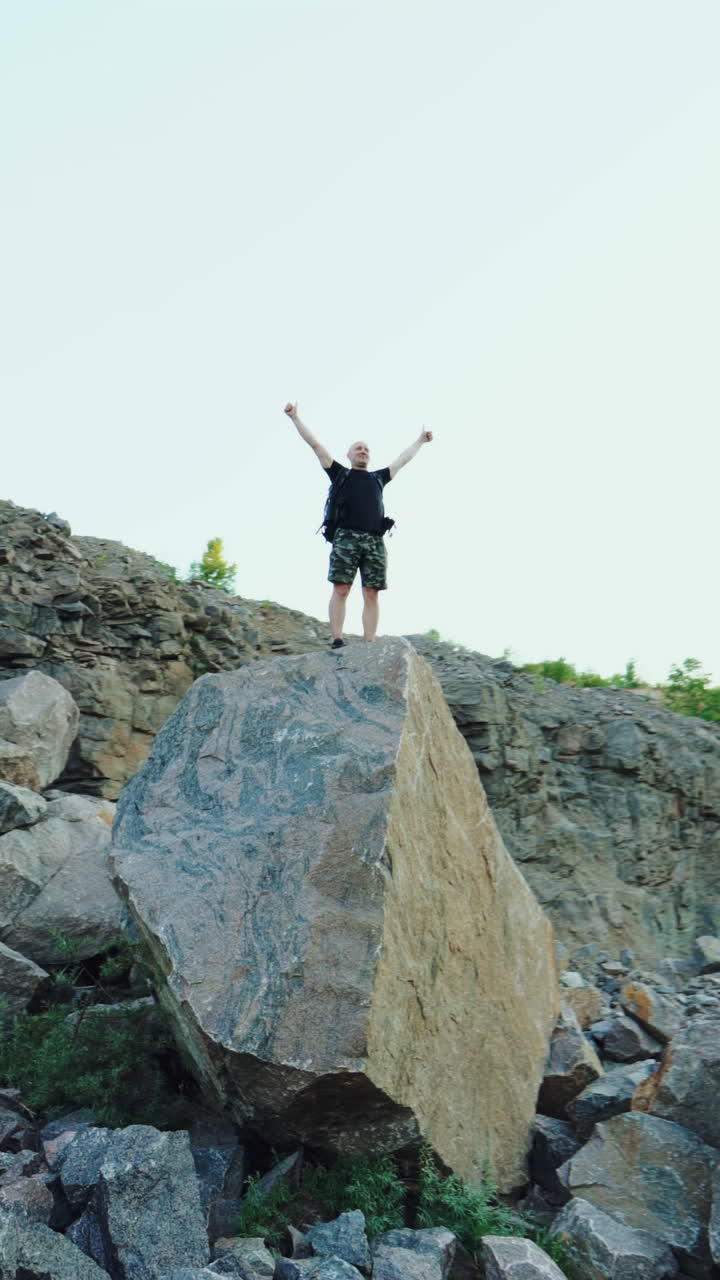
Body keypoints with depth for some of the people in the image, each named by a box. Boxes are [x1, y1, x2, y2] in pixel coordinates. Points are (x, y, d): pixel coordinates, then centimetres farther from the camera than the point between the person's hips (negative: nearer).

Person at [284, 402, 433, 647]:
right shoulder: (340, 473, 21)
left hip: (375, 541, 3)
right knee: (341, 590, -12)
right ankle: (337, 642, -15)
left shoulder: (378, 477, 30)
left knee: (371, 595, -5)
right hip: (346, 536, -3)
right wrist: (295, 418, 19)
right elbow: (316, 445, 20)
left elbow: (403, 459, 43)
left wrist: (420, 440, 54)